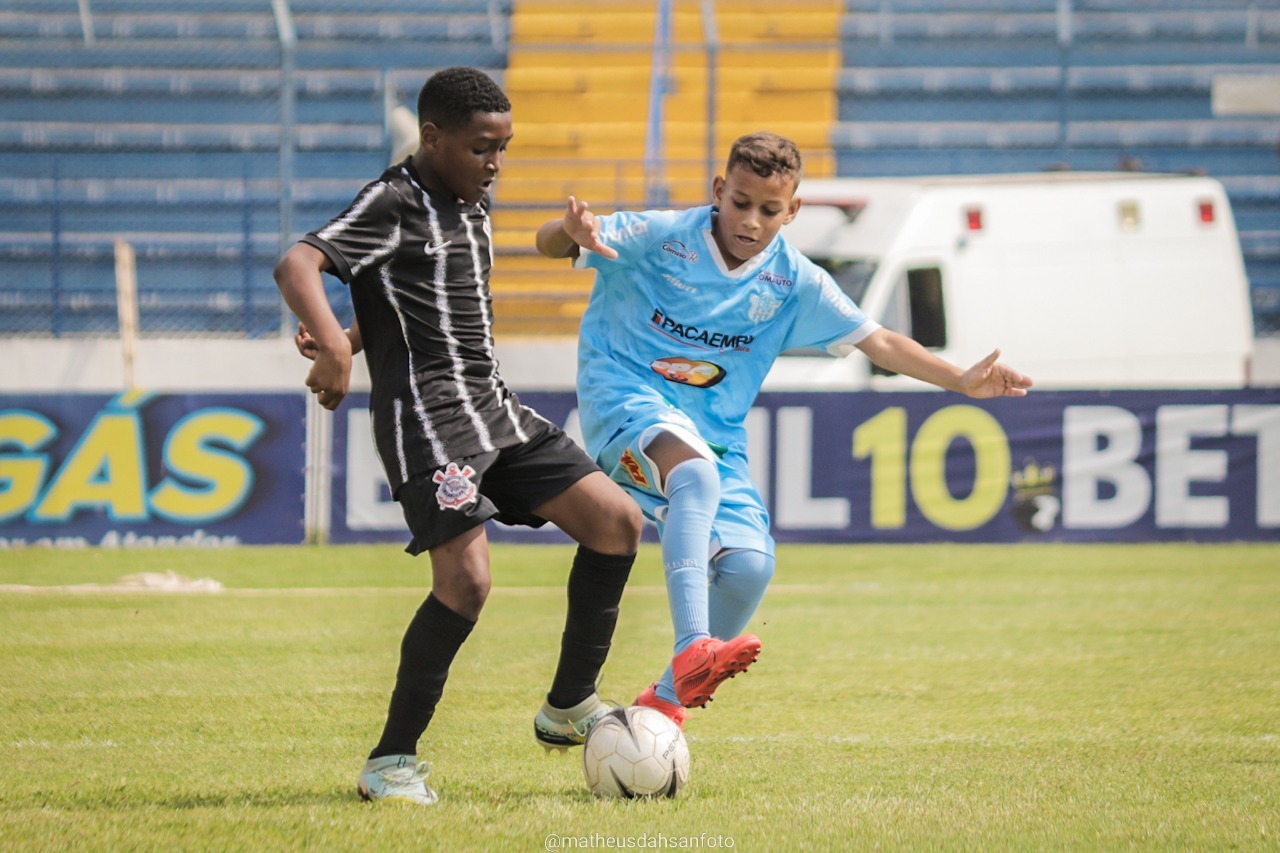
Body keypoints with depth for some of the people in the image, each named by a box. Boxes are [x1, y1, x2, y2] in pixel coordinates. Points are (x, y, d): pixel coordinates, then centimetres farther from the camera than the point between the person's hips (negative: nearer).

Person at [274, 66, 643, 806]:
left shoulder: (476, 203, 16)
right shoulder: (394, 205, -10)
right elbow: (296, 266, -24)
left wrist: (360, 334, 12)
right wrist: (336, 344, -41)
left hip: (494, 408, 9)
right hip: (426, 416, -8)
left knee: (618, 521, 1)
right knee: (466, 580, -20)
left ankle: (569, 706, 14)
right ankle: (393, 760, -6)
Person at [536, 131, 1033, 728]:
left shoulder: (794, 282, 3)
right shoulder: (660, 238, -7)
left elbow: (877, 341, 7)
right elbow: (547, 244, -11)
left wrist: (963, 381, -2)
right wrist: (571, 231, -36)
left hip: (714, 435, 5)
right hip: (627, 398, -5)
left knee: (749, 563, -15)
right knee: (695, 468, -37)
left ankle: (667, 699, 8)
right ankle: (692, 651, -51)